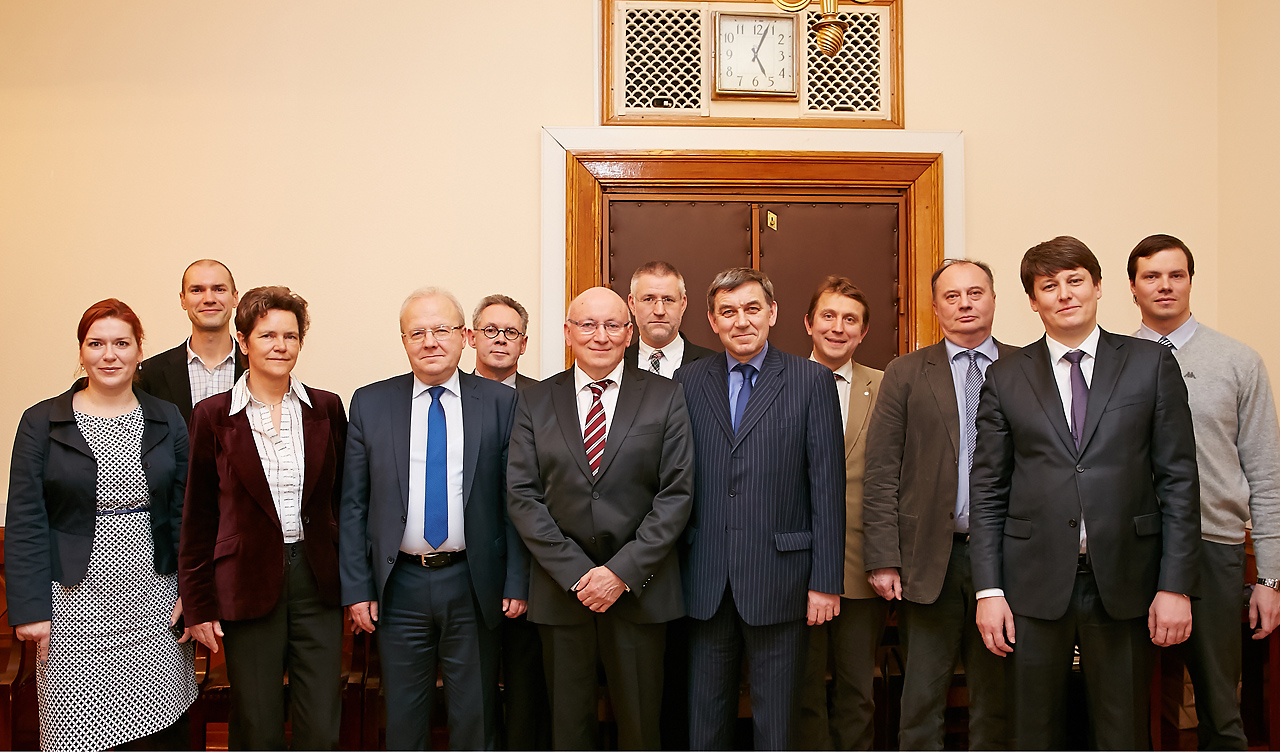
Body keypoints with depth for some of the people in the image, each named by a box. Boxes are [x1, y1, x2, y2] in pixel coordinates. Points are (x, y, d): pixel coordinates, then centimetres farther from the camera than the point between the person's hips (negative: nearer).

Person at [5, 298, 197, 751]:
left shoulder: (167, 421, 6)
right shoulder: (42, 422, 1)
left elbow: (186, 512, 5)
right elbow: (25, 522, -1)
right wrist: (30, 608, -7)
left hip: (154, 605, 2)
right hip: (75, 605, -1)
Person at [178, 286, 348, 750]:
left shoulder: (326, 408, 5)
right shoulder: (213, 415, -1)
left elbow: (342, 498, 9)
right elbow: (199, 516, 2)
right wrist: (199, 603, 0)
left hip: (317, 580, 2)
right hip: (248, 585, -1)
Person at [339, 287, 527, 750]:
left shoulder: (501, 403, -1)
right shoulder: (369, 404, 2)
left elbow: (514, 499, -1)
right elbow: (353, 504, 3)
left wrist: (517, 583, -5)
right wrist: (356, 587, -2)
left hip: (473, 583, -1)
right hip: (398, 585, 1)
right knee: (403, 713, 14)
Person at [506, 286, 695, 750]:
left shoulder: (665, 397, 1)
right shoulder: (534, 402, 5)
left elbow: (676, 494, -5)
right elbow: (521, 496, -1)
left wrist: (622, 571, -12)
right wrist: (576, 573, -10)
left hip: (639, 587, -1)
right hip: (560, 587, 1)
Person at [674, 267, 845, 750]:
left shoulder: (811, 381, 0)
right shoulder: (689, 381, 7)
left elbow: (827, 485, -3)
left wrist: (826, 580, -7)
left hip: (779, 577, -2)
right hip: (706, 580, 2)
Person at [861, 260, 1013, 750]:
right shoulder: (905, 375, 4)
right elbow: (881, 473, 0)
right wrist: (883, 559, -7)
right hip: (930, 559, -1)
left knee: (996, 696, 12)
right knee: (922, 697, 6)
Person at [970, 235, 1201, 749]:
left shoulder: (1152, 365, 5)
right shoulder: (1005, 378, 5)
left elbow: (1179, 481, 2)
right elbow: (987, 491, 4)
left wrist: (1176, 586, -5)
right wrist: (988, 590, -2)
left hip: (1124, 584, 0)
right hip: (1036, 584, 1)